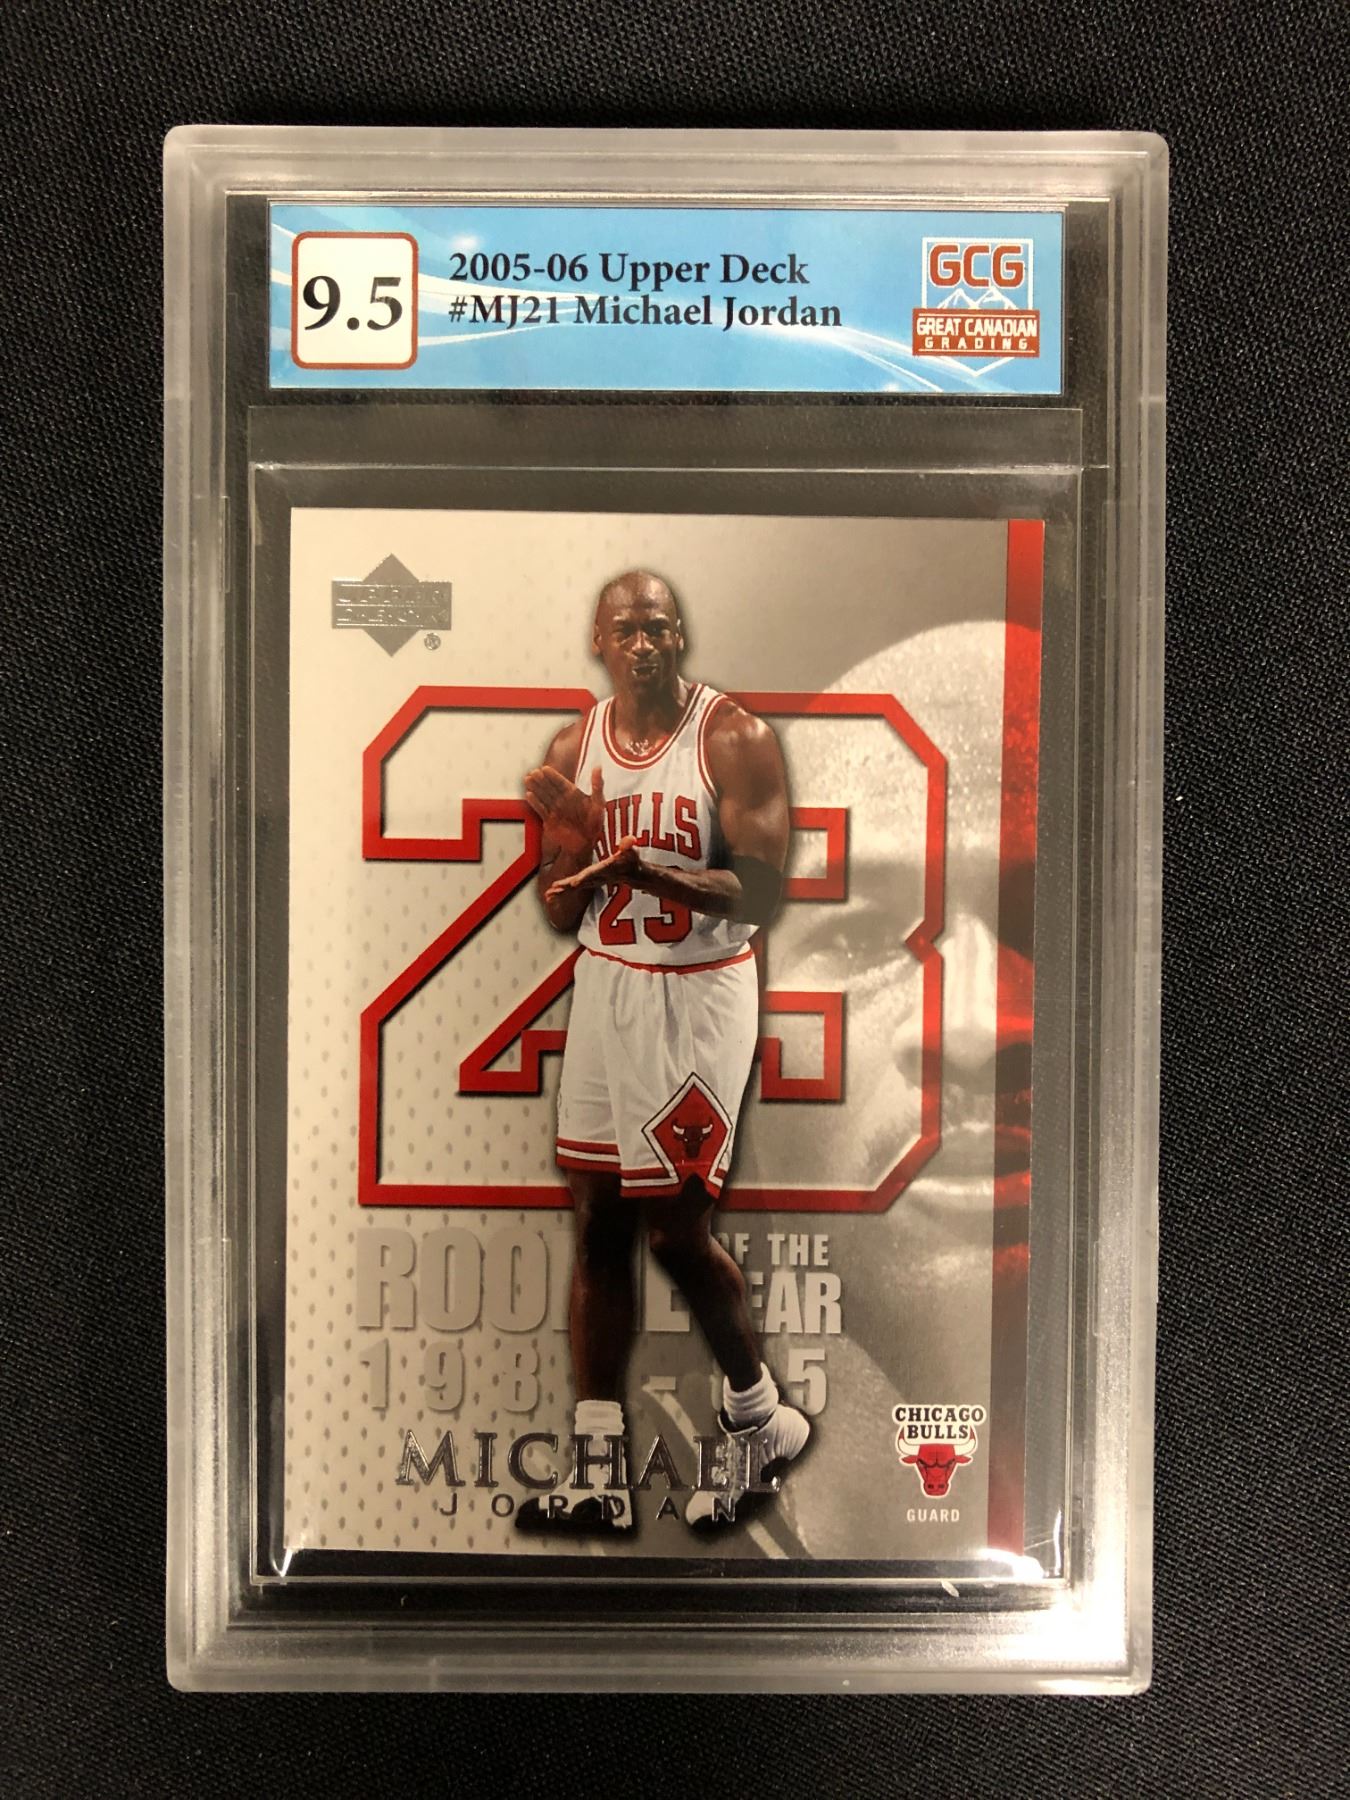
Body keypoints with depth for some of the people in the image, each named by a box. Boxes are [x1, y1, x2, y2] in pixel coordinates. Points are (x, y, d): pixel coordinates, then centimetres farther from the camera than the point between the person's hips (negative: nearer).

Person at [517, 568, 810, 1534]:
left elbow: (761, 893, -18)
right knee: (598, 1226, 8)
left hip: (700, 994, -6)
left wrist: (627, 853, -27)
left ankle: (761, 1418, 26)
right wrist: (581, 852, -12)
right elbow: (558, 912, 10)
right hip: (605, 987, 6)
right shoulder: (574, 748, 7)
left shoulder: (734, 737, -10)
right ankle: (600, 1473, 20)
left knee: (676, 1227, -2)